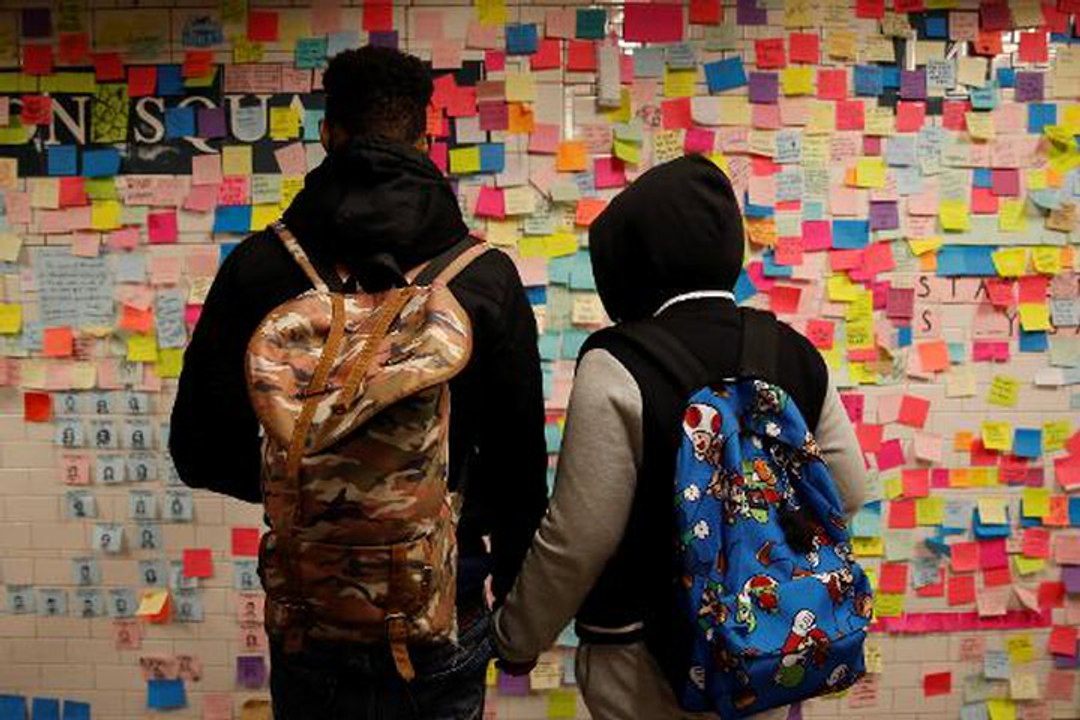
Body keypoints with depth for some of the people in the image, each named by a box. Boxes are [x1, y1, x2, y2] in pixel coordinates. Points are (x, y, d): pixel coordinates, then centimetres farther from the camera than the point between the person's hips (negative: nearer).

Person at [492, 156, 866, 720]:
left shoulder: (620, 368, -23)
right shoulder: (796, 353, -5)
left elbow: (578, 540, -20)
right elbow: (848, 491, 3)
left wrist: (516, 635, -5)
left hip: (651, 658, -5)